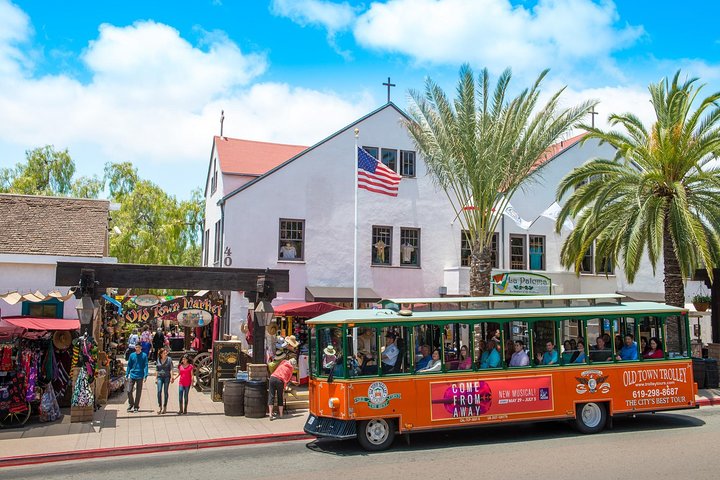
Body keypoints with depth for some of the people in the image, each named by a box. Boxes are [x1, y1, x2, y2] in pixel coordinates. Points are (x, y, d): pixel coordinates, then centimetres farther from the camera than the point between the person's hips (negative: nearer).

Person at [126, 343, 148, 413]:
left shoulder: (144, 355, -2)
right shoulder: (132, 355, 5)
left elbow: (145, 366, -3)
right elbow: (129, 365, 10)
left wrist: (145, 375, -11)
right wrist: (127, 375, 5)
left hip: (140, 376, -2)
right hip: (132, 375, 2)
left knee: (138, 392, 4)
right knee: (129, 391, -2)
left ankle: (136, 407, 16)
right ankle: (131, 404, 21)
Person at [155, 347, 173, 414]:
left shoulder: (169, 359, -1)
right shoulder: (158, 360, 7)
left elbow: (171, 369, -4)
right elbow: (157, 370, 14)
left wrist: (171, 377, -12)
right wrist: (156, 378, 12)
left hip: (167, 377, -2)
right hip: (160, 377, 2)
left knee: (165, 392, 3)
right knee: (159, 391, -11)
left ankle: (165, 407, 12)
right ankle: (159, 406, -4)